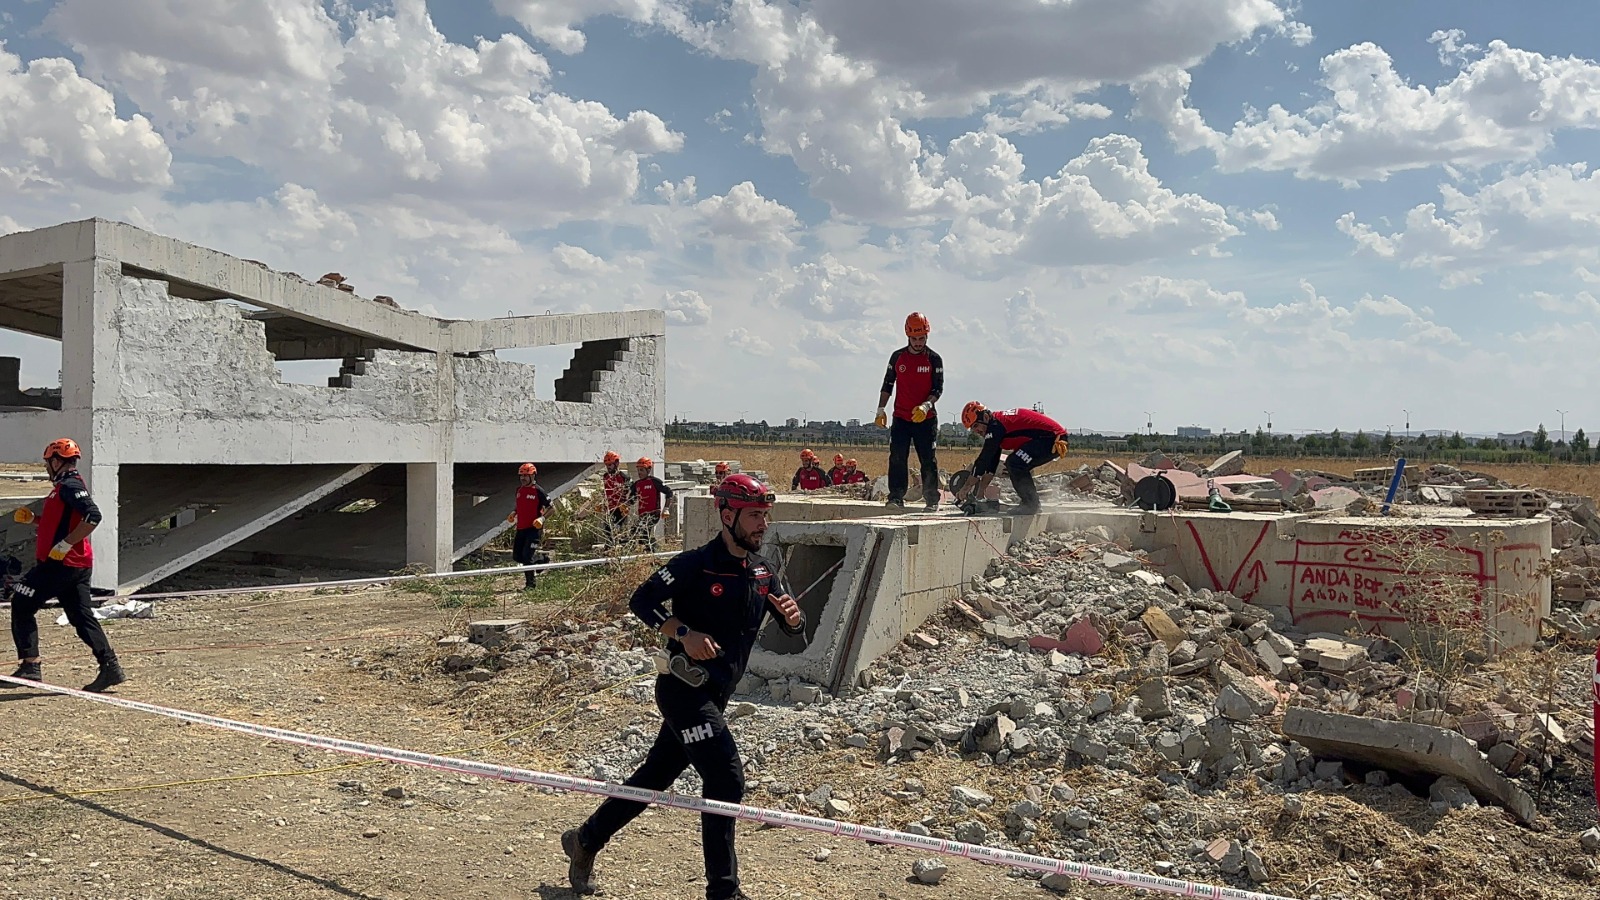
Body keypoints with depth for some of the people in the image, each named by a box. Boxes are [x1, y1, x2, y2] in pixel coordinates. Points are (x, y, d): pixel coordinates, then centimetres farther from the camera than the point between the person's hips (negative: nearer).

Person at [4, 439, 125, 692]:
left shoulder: (70, 486, -13)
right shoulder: (65, 486, 20)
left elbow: (93, 516, -26)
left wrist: (65, 544, -23)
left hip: (61, 563, -9)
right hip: (78, 565, 9)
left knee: (21, 605, 2)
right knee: (81, 616, 7)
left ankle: (30, 666, 1)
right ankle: (110, 666, 1)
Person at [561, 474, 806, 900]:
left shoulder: (763, 571, 6)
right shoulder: (696, 565, -15)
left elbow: (793, 627, 8)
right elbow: (642, 600, -13)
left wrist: (792, 615, -16)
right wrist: (684, 633, -26)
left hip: (715, 696, 8)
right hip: (683, 690, -8)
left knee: (656, 776, 17)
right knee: (726, 779, -13)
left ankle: (585, 840, 35)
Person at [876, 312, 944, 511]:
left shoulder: (934, 359, -1)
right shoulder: (897, 357, 6)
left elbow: (938, 388, -4)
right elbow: (888, 384, 13)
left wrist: (926, 405, -21)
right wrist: (881, 409, 5)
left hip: (926, 418, -2)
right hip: (901, 418, 2)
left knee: (929, 460, 0)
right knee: (897, 458, -8)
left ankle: (932, 500, 8)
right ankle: (896, 496, -6)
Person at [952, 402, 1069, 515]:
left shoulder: (995, 425, -15)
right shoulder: (997, 423, 15)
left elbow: (984, 458, -15)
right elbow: (992, 461, 17)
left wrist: (966, 487, -9)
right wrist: (979, 493, 16)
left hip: (1053, 438, -11)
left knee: (1014, 463, -17)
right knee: (1013, 464, 12)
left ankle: (1031, 504, -8)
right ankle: (1027, 502, 16)